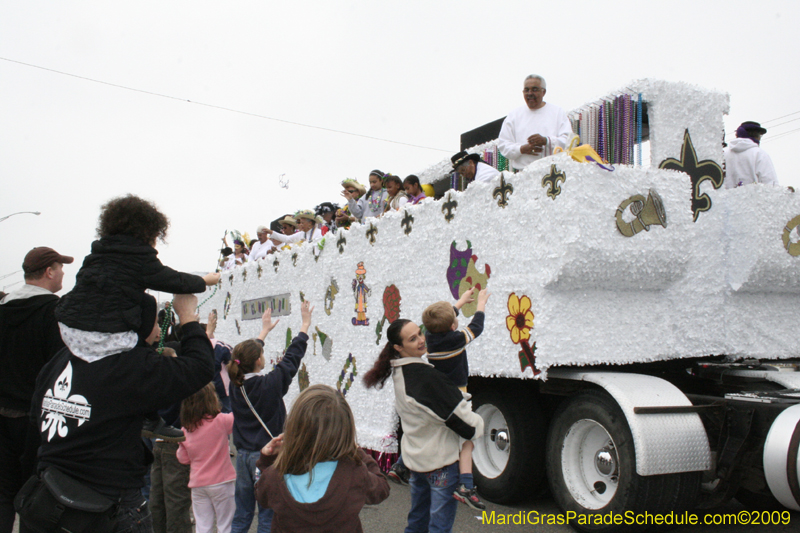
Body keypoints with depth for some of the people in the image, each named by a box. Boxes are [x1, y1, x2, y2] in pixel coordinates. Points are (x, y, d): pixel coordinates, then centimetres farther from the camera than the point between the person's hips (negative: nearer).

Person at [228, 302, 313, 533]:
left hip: (243, 455, 6)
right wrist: (305, 325, 6)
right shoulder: (270, 384, -16)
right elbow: (292, 358, -5)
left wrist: (265, 330, 30)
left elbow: (249, 353, 16)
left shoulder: (235, 384, -1)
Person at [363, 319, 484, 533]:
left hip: (415, 457, 9)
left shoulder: (399, 371, 3)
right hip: (440, 459, -9)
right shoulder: (424, 375, -25)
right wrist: (477, 427, -1)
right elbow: (456, 411, -21)